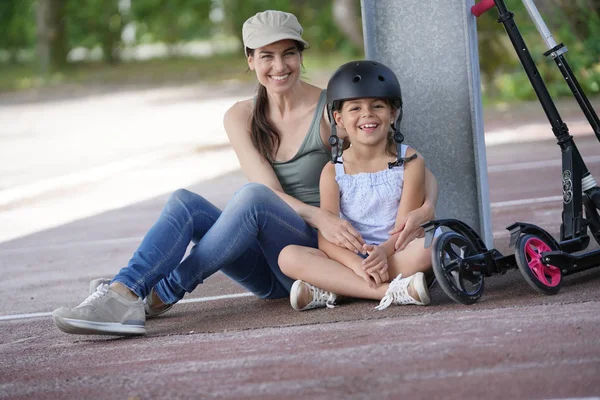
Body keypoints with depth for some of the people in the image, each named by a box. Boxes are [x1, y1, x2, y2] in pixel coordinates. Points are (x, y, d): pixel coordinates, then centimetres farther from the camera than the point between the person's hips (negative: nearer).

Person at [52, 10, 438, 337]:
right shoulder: (241, 117, 6)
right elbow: (271, 189, -8)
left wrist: (425, 209, -29)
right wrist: (319, 215, -29)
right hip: (268, 271, 4)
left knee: (252, 196, -31)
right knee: (185, 201, -20)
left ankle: (160, 294, -30)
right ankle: (121, 295, -41)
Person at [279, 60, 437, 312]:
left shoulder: (409, 161, 1)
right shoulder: (333, 172, 3)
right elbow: (326, 237, -7)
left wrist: (382, 251, -31)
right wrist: (356, 263, -28)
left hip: (397, 256, -1)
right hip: (352, 259, 1)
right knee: (289, 256, -23)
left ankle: (328, 292, -30)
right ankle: (392, 292, -36)